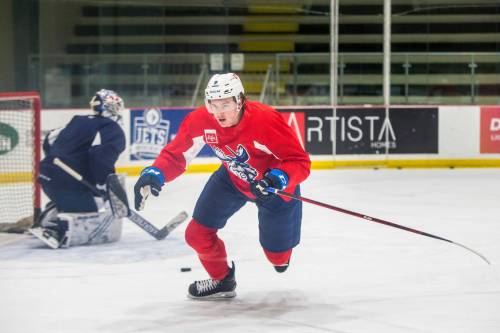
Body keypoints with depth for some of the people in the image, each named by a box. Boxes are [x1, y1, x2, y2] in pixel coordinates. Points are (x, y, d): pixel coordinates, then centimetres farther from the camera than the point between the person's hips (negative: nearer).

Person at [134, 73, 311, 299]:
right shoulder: (200, 121, -25)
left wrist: (277, 180, -50)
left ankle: (280, 250, 46)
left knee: (277, 255, 6)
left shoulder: (266, 121, -38)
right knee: (198, 233, -6)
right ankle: (222, 280, 22)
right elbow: (176, 154, -14)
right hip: (232, 177, 4)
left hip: (275, 185, -4)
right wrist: (154, 174, -32)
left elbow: (300, 162, -32)